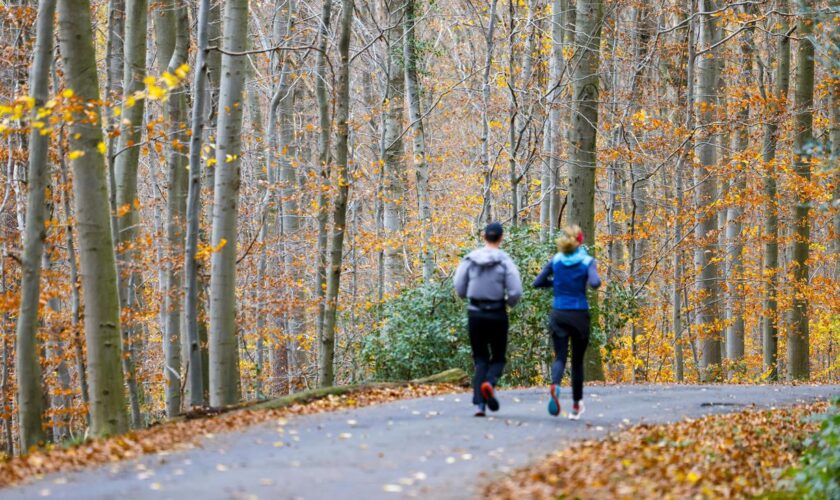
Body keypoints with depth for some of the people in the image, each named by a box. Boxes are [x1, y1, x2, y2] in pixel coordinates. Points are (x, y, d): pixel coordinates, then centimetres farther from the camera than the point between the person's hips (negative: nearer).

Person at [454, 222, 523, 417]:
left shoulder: (470, 259, -2)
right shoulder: (505, 261, -9)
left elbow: (460, 289, 0)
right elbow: (516, 292, -12)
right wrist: (509, 303, 9)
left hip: (475, 313, 2)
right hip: (497, 314, -2)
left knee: (480, 359, 11)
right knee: (498, 358, 14)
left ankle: (479, 404, -4)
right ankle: (489, 383, -18)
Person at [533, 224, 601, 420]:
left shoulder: (556, 260, 3)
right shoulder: (587, 261, -5)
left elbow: (538, 282, 3)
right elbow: (595, 283, -21)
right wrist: (587, 280, 1)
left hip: (558, 315, 1)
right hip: (579, 315, -1)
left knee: (559, 357, -1)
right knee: (577, 360, 12)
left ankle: (555, 385, -34)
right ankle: (576, 405, 18)